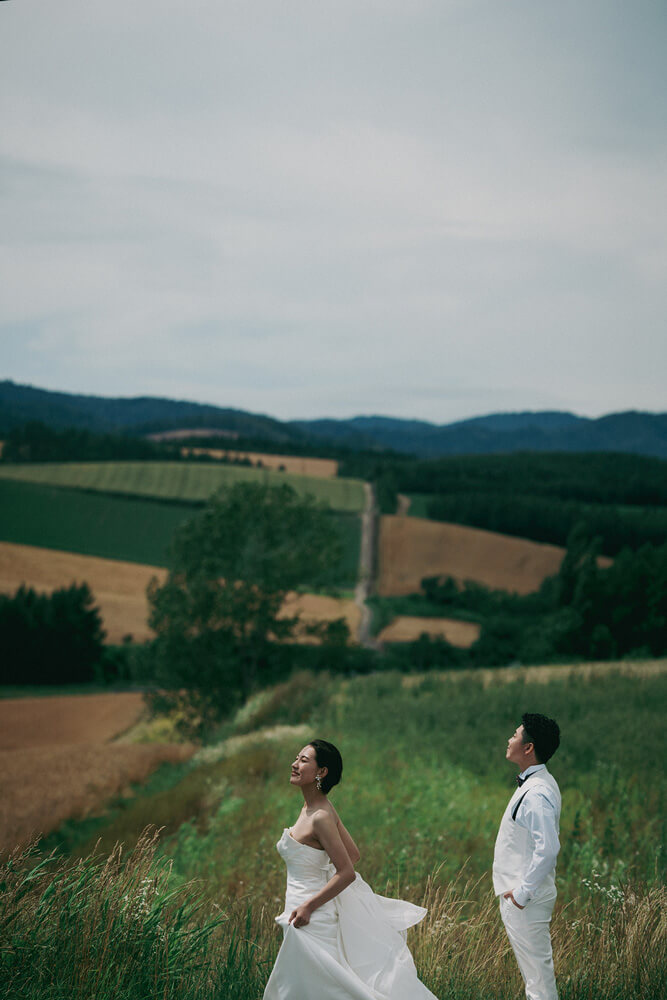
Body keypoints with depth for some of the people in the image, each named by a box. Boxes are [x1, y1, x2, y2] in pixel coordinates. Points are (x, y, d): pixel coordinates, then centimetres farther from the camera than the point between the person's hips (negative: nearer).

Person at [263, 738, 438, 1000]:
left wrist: (308, 906, -20)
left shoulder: (320, 817, -20)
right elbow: (353, 854, 15)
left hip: (312, 920, -10)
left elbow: (347, 873, -20)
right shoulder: (312, 808, 7)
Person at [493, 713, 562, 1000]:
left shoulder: (537, 794, -23)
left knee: (537, 970, -3)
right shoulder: (535, 784, 10)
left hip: (526, 900, -10)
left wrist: (523, 893, -24)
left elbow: (548, 847, -31)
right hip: (520, 893, 10)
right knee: (535, 968, 19)